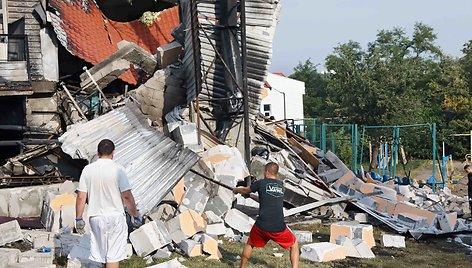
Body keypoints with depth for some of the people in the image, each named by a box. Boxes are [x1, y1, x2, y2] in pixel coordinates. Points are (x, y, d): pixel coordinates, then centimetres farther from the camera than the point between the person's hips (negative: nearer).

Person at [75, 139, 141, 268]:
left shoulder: (87, 170, -3)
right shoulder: (118, 170, -12)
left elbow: (81, 197, -2)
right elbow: (127, 196, -13)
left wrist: (78, 218, 7)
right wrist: (135, 215, -1)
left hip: (96, 218, 3)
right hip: (116, 217, -3)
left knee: (101, 254, 17)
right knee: (114, 256, 3)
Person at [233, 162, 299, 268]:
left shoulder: (261, 183, 3)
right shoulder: (281, 186, 15)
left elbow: (245, 190, 19)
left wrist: (236, 190, 42)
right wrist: (249, 195, 42)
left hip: (262, 226, -1)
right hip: (279, 228, 1)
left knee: (250, 244, 27)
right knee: (294, 245, 22)